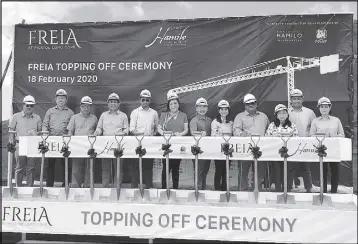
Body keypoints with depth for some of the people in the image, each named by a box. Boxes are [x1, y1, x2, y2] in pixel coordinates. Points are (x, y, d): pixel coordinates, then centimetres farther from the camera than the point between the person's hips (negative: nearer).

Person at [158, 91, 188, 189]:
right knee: (166, 167, -4)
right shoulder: (164, 115, 8)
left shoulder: (183, 115, 11)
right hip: (166, 144, -1)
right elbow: (159, 128, 4)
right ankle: (164, 188, 3)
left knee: (176, 168, 6)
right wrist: (163, 133, -16)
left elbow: (186, 129, 9)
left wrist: (181, 133, -11)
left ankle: (175, 188, 12)